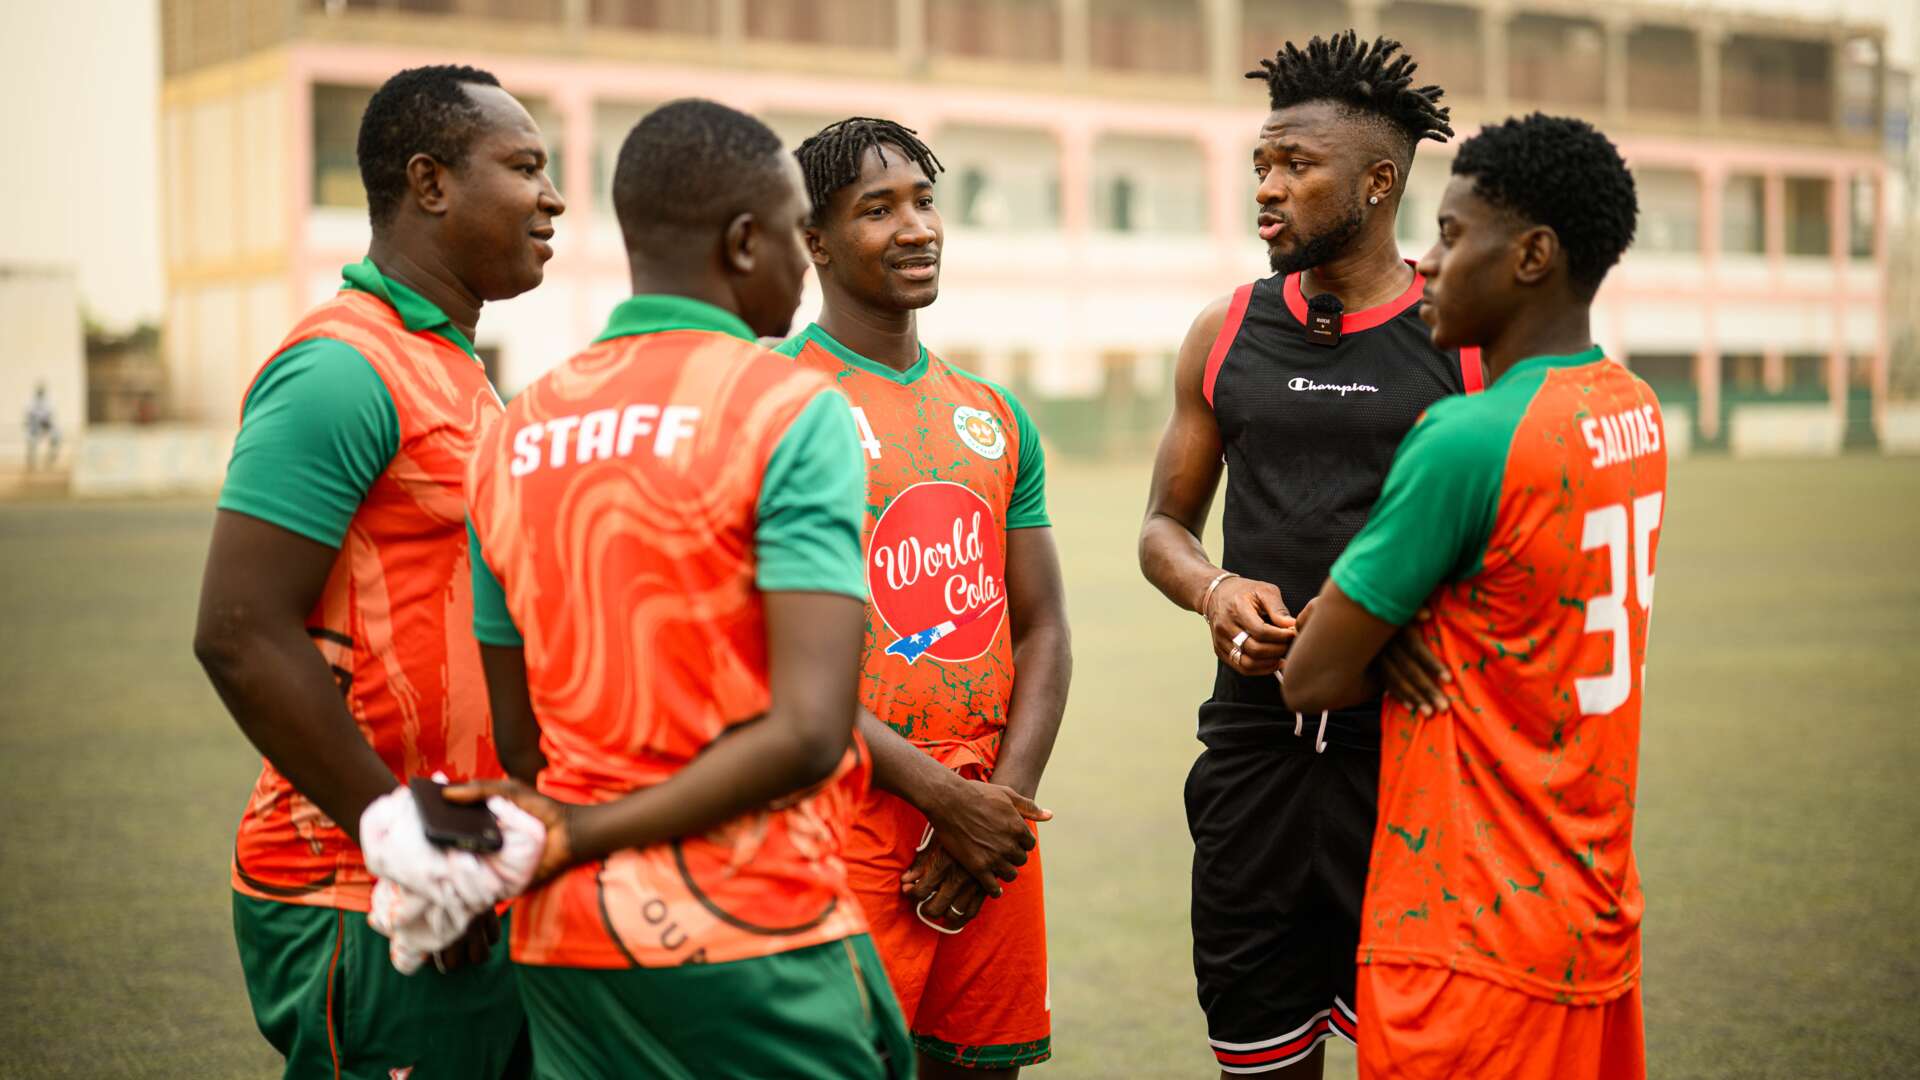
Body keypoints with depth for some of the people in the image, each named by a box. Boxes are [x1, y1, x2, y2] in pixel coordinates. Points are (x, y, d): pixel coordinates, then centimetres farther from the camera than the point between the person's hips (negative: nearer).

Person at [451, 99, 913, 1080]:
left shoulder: (514, 435, 8)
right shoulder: (791, 410, -10)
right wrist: (577, 837, -11)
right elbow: (806, 734, -19)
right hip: (749, 936, -6)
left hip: (562, 942, 6)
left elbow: (519, 741, 12)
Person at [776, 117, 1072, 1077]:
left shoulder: (995, 415, 14)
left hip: (991, 816, 6)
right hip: (851, 819, -6)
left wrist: (1006, 802, -3)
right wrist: (946, 799, -13)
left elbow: (1043, 631, 12)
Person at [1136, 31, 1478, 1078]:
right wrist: (1215, 590, -6)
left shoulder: (1469, 335, 0)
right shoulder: (1225, 333, 10)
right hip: (1254, 735, 3)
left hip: (1409, 739, -3)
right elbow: (1163, 527, 17)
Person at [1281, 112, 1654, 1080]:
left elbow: (1311, 680, -13)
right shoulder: (1637, 412, 6)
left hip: (1473, 939, -8)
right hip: (1599, 921, 8)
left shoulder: (1465, 439, -20)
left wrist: (1394, 643, 4)